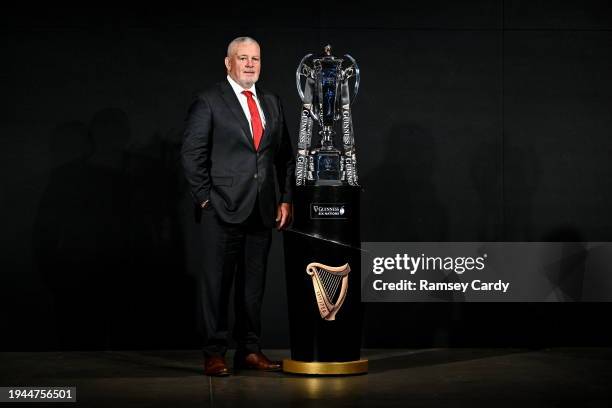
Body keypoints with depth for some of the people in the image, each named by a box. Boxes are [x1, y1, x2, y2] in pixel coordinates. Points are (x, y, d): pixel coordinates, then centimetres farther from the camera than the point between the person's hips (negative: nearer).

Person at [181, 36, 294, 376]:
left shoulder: (272, 103, 15)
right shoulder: (209, 102, -1)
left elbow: (285, 155, 16)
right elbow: (192, 153, -5)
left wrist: (286, 199, 8)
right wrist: (205, 197, -9)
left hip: (262, 209, 5)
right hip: (222, 208, -5)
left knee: (254, 281, 9)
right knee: (216, 281, -2)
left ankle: (249, 349, 17)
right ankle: (214, 353, 3)